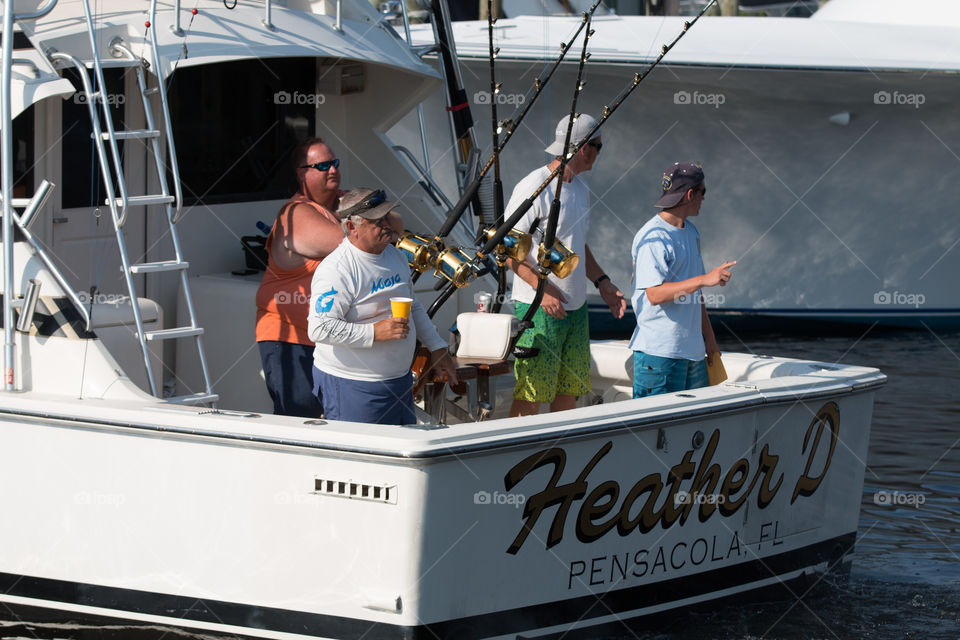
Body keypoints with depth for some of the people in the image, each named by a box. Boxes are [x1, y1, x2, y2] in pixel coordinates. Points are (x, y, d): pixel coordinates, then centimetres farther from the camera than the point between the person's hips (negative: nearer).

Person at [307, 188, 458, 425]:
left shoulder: (394, 255, 10)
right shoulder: (336, 270, -18)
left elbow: (414, 308, 24)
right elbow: (319, 329, -25)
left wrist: (437, 347, 18)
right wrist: (374, 332, -27)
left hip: (399, 377, 8)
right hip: (352, 386, -8)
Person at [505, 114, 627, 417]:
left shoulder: (580, 188, 14)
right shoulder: (534, 187, -14)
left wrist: (602, 282, 14)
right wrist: (542, 289, -23)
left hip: (575, 308, 8)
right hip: (539, 308, -8)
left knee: (569, 391, 11)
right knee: (530, 394, -7)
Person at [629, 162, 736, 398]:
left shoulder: (690, 232, 15)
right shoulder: (652, 237, -14)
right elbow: (655, 294, -24)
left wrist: (708, 337, 22)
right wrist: (705, 279, -28)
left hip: (692, 349, 9)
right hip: (659, 352, -9)